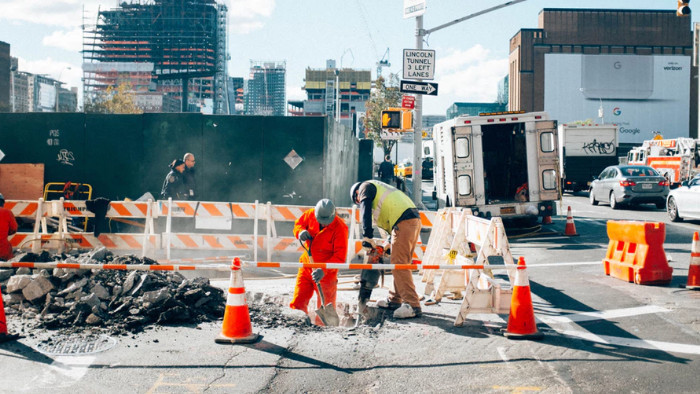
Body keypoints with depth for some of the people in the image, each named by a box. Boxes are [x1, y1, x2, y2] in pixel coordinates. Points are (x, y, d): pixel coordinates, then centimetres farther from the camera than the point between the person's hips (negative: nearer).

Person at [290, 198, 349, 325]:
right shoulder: (310, 214, -7)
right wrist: (301, 232, -12)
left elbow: (340, 257, -21)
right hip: (307, 266, 5)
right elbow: (298, 223, 13)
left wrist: (323, 270, -34)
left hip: (326, 273, -4)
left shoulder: (340, 227, -20)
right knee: (297, 303, 5)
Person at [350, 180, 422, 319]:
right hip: (415, 219, 10)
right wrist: (392, 243, 26)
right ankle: (394, 300, 26)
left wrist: (367, 236, -12)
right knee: (400, 264, 17)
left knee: (399, 265, -12)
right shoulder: (379, 189, 36)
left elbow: (365, 211, -7)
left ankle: (413, 306, -16)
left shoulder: (365, 187, 10)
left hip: (403, 223, -10)